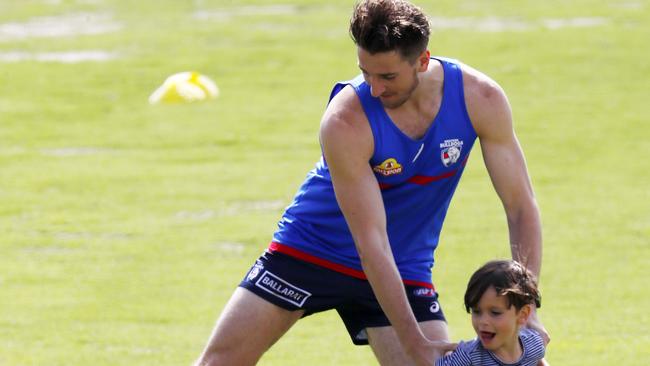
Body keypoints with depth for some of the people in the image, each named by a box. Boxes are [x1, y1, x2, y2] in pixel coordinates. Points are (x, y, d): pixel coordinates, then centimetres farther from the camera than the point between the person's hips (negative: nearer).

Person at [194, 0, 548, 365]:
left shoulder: (480, 99, -19)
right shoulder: (345, 120, -29)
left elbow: (521, 206, -12)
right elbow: (371, 244, -27)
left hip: (404, 269, 2)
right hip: (308, 249, -2)